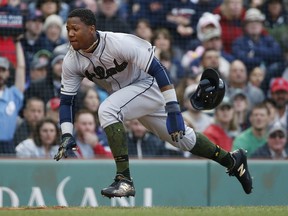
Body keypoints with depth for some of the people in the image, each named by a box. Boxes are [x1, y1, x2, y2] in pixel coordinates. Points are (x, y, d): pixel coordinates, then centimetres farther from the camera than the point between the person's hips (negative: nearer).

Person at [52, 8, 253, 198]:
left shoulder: (118, 42, -30)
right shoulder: (72, 61, -12)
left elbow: (156, 69, -30)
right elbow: (66, 100, -6)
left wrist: (173, 109, -34)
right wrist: (67, 137, -19)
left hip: (148, 85, -7)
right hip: (125, 94, 7)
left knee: (107, 110, -30)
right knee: (180, 137, 15)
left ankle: (125, 180, -28)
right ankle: (233, 160, 35)